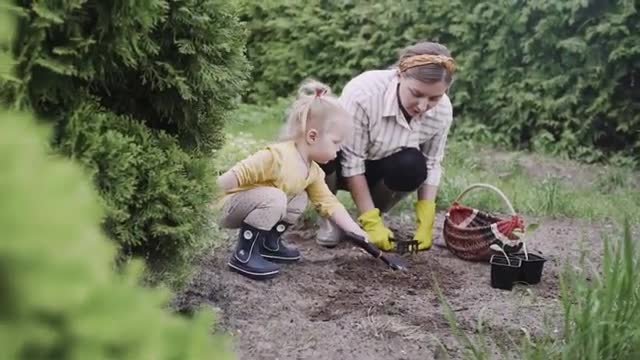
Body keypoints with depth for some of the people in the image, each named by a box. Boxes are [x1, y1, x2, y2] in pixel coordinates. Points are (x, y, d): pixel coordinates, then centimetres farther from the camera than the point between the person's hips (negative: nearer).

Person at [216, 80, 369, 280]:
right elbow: (238, 175, -30)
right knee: (274, 198, -32)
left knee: (300, 199, 7)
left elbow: (330, 204, 5)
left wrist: (358, 233, -2)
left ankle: (269, 243, 16)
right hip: (234, 205, -9)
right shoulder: (277, 156, -28)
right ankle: (244, 254, -21)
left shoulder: (313, 172, 1)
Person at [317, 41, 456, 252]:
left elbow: (431, 164, -10)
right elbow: (352, 162, -29)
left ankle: (374, 213, 0)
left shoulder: (443, 111, -22)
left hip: (382, 168, 3)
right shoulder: (363, 93, -35)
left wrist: (426, 222, -19)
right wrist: (371, 223, -30)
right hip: (341, 165, -3)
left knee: (413, 167, -31)